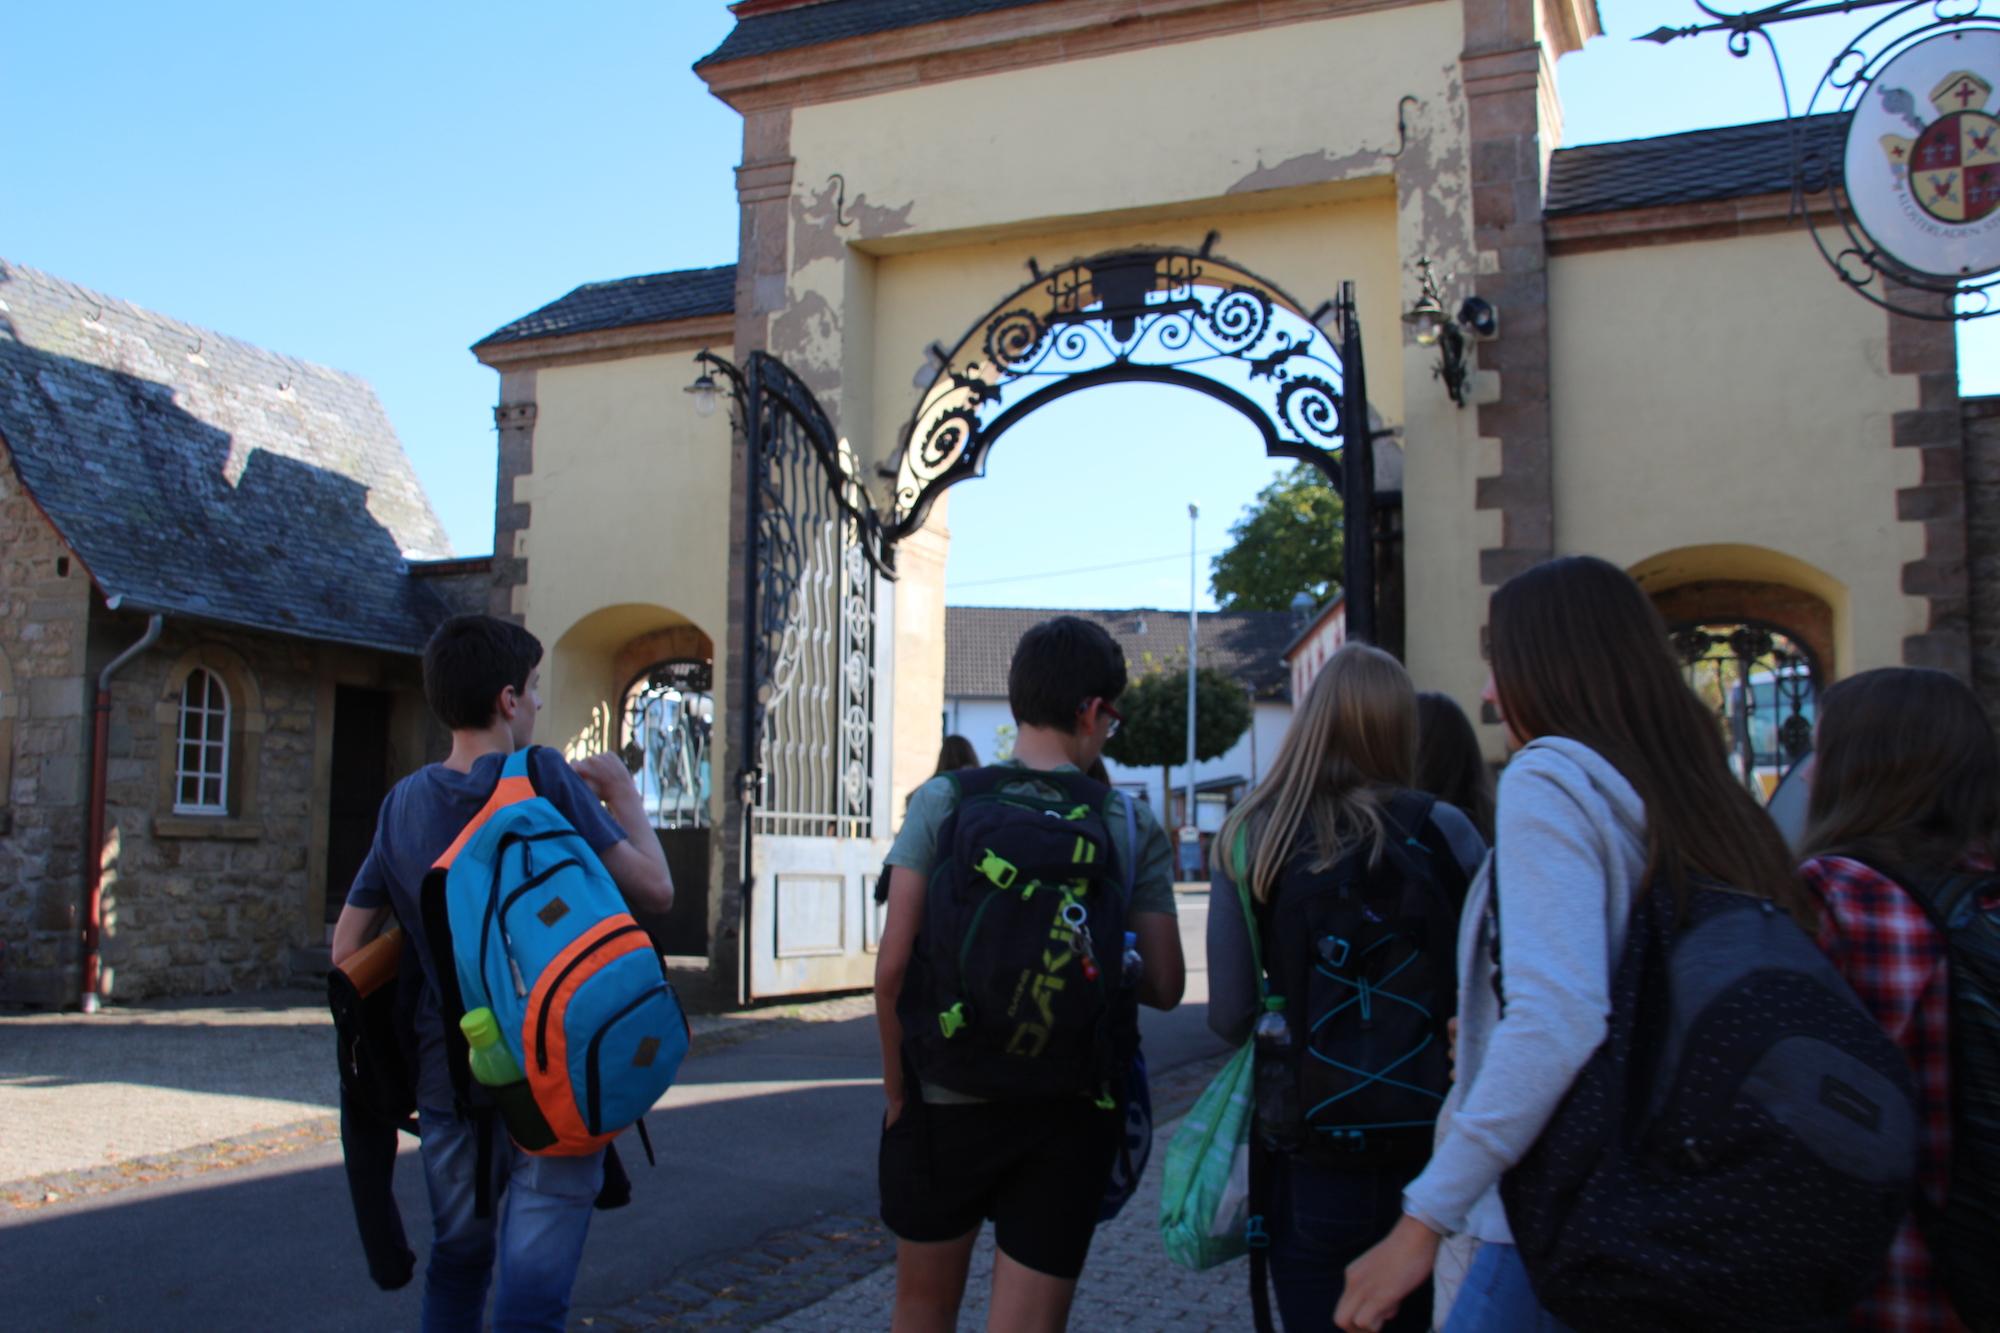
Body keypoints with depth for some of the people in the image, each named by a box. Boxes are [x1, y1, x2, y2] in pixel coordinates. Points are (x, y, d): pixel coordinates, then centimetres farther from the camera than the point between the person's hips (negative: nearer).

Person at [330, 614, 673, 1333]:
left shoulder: (405, 803, 5)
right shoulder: (543, 777, -12)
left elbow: (347, 948, 9)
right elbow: (654, 890, -14)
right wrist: (622, 794, 1)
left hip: (447, 1077, 6)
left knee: (457, 1262, 23)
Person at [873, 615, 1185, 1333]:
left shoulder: (944, 800, -7)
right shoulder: (1135, 827, -3)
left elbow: (894, 963, -12)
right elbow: (1165, 986, -3)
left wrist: (895, 1080, 1)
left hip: (946, 1097, 0)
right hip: (1071, 1112, 0)